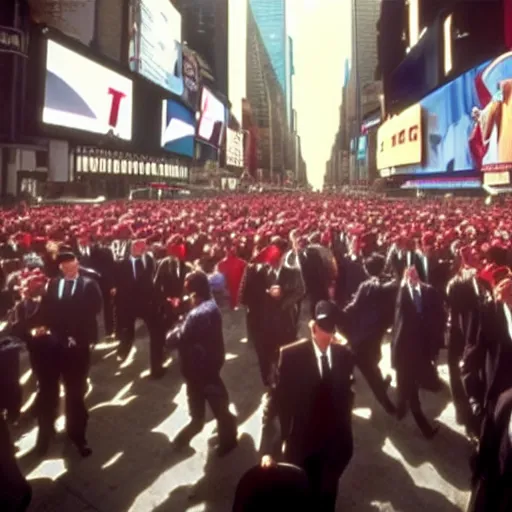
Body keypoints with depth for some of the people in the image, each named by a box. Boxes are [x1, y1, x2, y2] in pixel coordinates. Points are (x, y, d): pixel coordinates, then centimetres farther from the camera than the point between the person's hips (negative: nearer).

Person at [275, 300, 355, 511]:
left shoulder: (345, 355, -6)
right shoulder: (291, 355, -17)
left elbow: (347, 393, 5)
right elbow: (282, 397, -10)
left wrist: (345, 427, 3)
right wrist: (285, 434, -8)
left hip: (335, 440, 3)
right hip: (302, 440, -2)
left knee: (327, 493, 22)